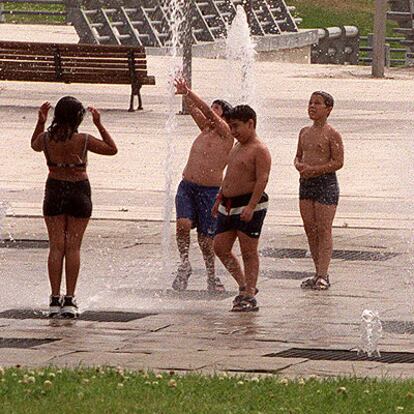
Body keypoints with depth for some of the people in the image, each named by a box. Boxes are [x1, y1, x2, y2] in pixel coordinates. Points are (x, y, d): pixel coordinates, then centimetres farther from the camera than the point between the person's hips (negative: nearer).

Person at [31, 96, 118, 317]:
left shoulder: (46, 138, -6)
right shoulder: (83, 140, -14)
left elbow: (34, 145, 19)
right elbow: (112, 149, 0)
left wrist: (40, 122, 18)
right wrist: (99, 125, 1)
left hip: (54, 190, 2)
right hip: (79, 190, -2)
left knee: (56, 246, 6)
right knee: (73, 246, 3)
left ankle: (55, 299, 2)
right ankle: (69, 299, 1)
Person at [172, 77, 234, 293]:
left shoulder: (226, 133, -6)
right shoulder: (205, 129, 13)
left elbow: (207, 111, -15)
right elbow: (192, 108, 11)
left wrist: (188, 91, -16)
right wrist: (184, 93, -6)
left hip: (210, 191, -5)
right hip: (187, 186, 5)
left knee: (206, 238, 1)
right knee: (183, 224, -20)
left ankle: (212, 276, 19)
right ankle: (184, 264, -4)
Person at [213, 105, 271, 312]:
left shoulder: (259, 150, -12)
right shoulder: (237, 147, 17)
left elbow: (262, 179, -20)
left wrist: (251, 206, -27)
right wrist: (219, 199, 24)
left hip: (249, 205, -10)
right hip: (229, 206, 10)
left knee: (249, 252, -5)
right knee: (220, 247, 9)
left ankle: (249, 295, -2)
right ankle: (244, 286, 20)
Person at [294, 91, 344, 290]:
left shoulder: (332, 135, -8)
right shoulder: (305, 132, 13)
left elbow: (338, 162, -12)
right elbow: (298, 156, 21)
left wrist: (314, 170, -18)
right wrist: (299, 165, -3)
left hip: (326, 183, -7)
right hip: (306, 183, 7)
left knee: (323, 230, -7)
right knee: (310, 230, 6)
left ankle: (323, 275, -6)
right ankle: (318, 273, 13)